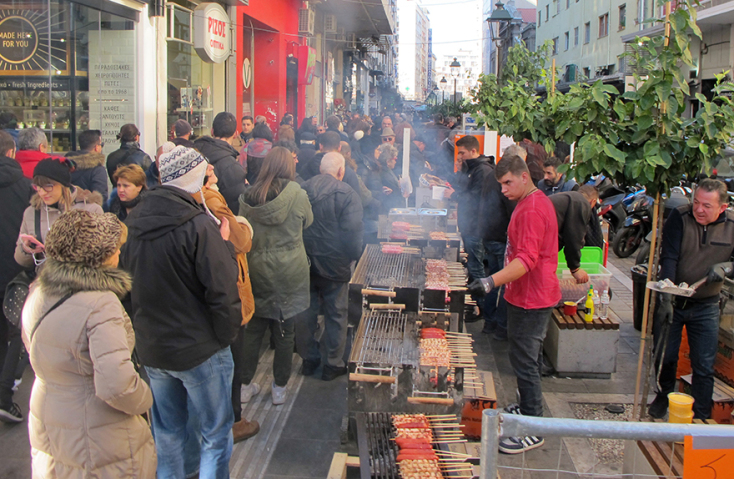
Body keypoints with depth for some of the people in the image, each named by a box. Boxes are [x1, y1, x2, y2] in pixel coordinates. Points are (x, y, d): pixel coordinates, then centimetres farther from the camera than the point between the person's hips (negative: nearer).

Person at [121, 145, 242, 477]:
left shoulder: (134, 222, 2)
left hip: (151, 347, 7)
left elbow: (126, 280, 13)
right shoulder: (198, 225, -21)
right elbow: (222, 291, -22)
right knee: (216, 432, 10)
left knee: (167, 432, 21)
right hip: (199, 349, -6)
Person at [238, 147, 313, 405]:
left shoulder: (248, 197, -5)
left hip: (257, 273, 3)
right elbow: (307, 222, 5)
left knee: (253, 329, 14)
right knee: (284, 331, 10)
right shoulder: (296, 194, -14)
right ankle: (279, 388, 21)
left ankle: (245, 385, 22)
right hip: (290, 274, -2)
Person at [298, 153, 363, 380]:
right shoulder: (347, 194, -15)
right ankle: (333, 364, 18)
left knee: (306, 312, 15)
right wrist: (353, 257, -3)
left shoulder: (302, 190, 0)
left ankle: (308, 359, 27)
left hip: (304, 264, 4)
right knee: (335, 314, 9)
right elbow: (353, 232, -19)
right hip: (334, 265, -4)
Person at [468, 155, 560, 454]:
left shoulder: (531, 210, -22)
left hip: (530, 299, -11)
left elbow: (526, 260, -31)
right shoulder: (536, 201, 13)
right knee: (528, 358, 21)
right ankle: (527, 408, 36)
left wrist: (492, 282, -40)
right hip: (532, 295, 11)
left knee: (524, 362, -6)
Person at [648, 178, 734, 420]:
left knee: (704, 366, 3)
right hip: (672, 300, -1)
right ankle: (664, 396, 37)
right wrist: (665, 297, -29)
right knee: (665, 357, 10)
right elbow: (668, 259, -20)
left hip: (706, 307, 1)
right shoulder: (679, 217, -14)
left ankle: (700, 416, 18)